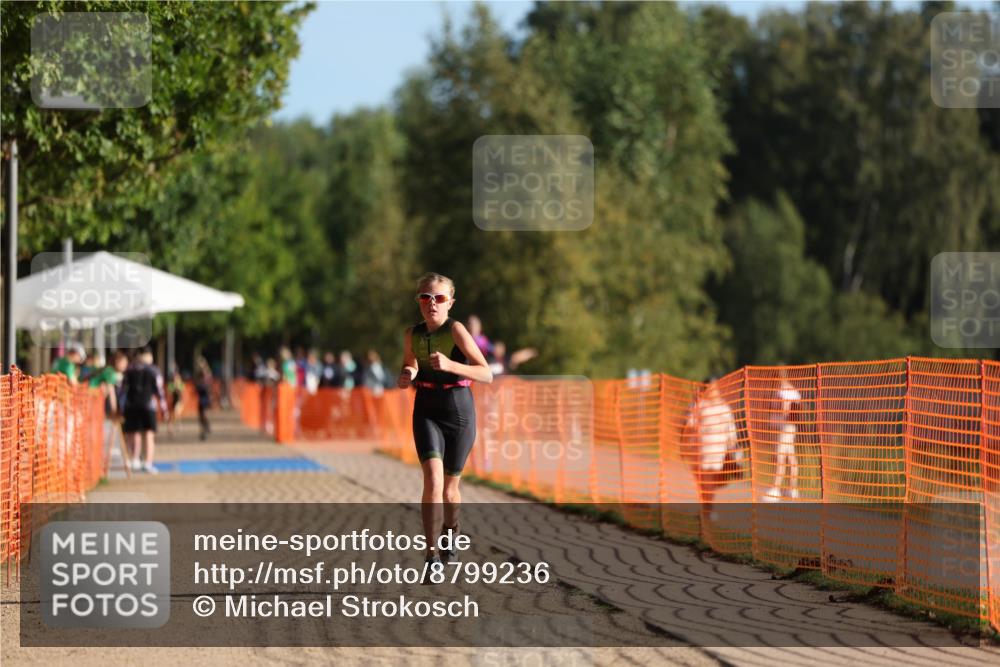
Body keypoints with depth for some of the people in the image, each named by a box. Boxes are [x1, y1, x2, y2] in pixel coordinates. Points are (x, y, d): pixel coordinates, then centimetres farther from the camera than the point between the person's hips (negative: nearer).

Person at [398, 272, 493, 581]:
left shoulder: (456, 330, -13)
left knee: (450, 486, 11)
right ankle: (432, 556, -20)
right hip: (427, 411, 2)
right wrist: (406, 377, -3)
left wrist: (450, 365, -32)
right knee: (433, 479, -19)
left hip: (459, 411, -2)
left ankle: (451, 530, 44)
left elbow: (487, 373, -18)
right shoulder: (412, 334, 0)